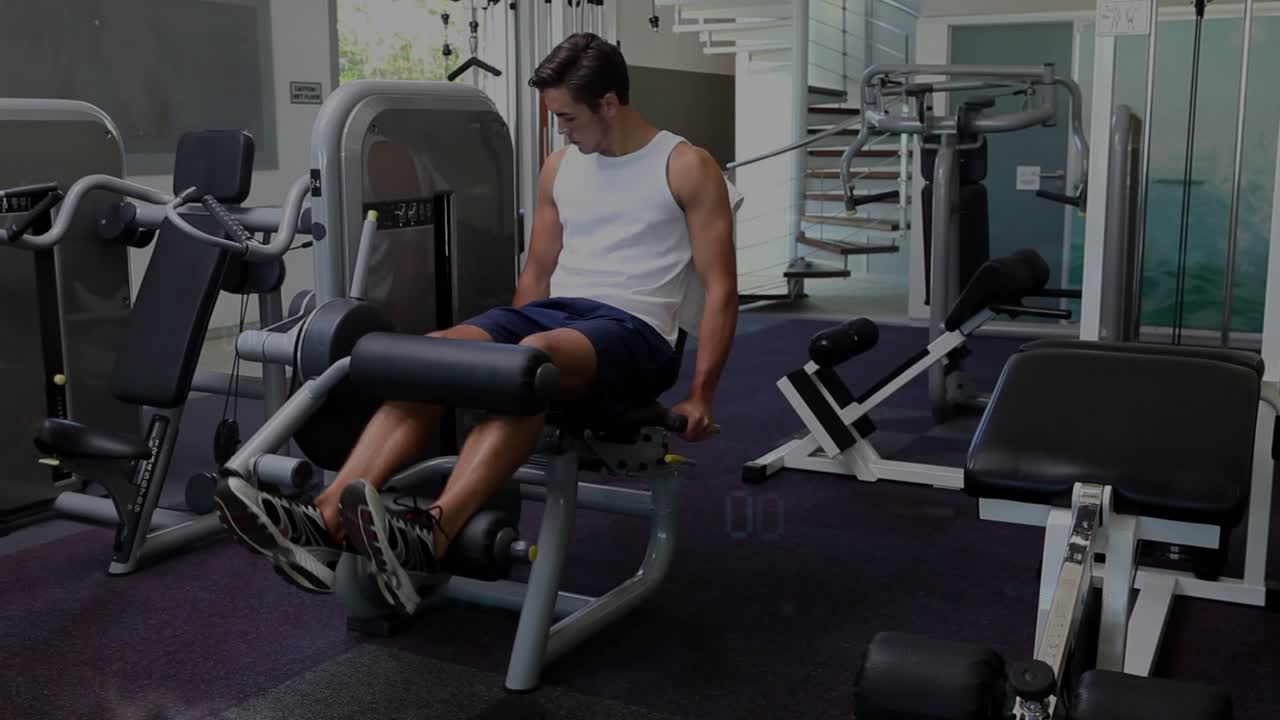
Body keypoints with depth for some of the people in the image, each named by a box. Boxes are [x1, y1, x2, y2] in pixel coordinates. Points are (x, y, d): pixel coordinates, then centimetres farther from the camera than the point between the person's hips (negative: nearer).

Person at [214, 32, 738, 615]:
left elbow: (720, 289, -4)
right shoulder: (560, 168, 17)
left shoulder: (687, 168, -1)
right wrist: (505, 335, 16)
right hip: (552, 310, 6)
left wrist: (700, 398, -8)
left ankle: (429, 538, -56)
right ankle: (327, 520, -39)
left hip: (635, 332, -6)